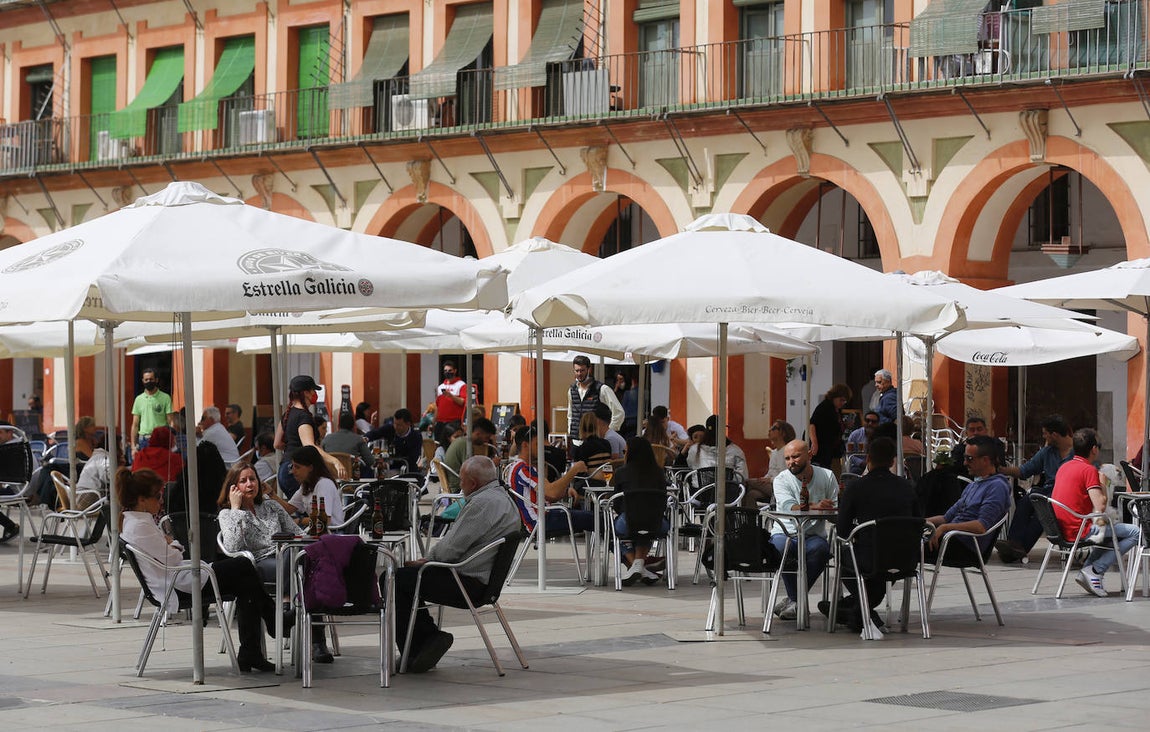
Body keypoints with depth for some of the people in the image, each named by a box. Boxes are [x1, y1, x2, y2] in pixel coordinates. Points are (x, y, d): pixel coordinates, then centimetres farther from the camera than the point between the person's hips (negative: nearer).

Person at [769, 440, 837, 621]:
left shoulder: (827, 476, 5)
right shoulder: (782, 480, -2)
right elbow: (788, 506, -22)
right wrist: (816, 506, -38)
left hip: (814, 535, 1)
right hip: (786, 533, -1)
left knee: (819, 548, -35)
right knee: (782, 546, -36)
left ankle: (794, 599, -19)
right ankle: (798, 602, -18)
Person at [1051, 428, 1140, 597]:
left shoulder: (1064, 468, 13)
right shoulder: (1089, 470, -12)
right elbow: (1100, 506, -21)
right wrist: (1103, 483, -2)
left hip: (1063, 530, 9)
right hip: (1079, 531, -9)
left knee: (1113, 530, 32)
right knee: (1135, 533, -5)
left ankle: (1087, 571, 15)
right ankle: (1095, 570, -6)